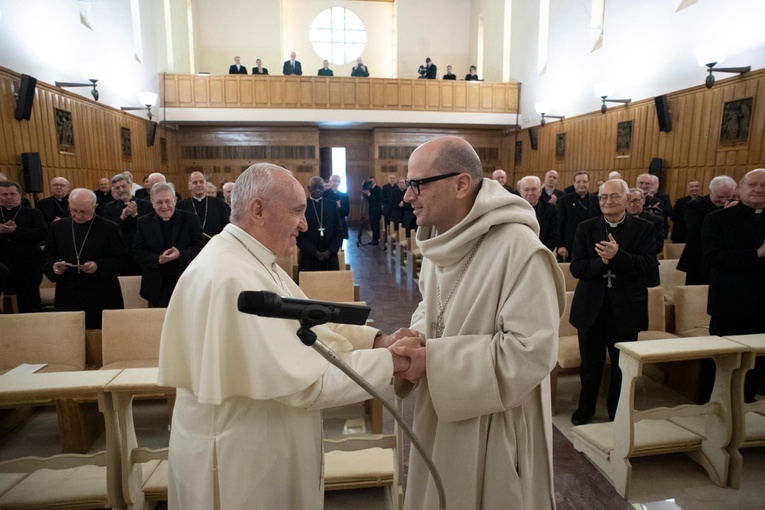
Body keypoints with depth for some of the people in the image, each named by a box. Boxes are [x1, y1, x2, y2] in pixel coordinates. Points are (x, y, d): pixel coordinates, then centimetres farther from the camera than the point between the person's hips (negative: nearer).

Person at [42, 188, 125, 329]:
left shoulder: (109, 228, -2)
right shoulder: (58, 227, 10)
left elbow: (120, 260, -4)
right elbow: (47, 256, 16)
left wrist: (99, 266, -20)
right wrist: (54, 266, -6)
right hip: (67, 297, 3)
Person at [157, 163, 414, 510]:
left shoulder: (252, 261, 4)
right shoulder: (233, 277, -29)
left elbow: (306, 328, 5)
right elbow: (304, 382, -29)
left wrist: (376, 339, -6)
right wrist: (388, 361, -22)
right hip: (237, 456, -9)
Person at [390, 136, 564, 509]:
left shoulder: (519, 248, -25)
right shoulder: (441, 238, 2)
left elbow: (532, 351, -26)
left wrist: (434, 360, -25)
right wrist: (415, 339, -8)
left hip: (495, 427, -7)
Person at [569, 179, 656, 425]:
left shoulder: (643, 229, -2)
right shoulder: (586, 228, 1)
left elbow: (647, 265, -15)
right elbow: (576, 267, -8)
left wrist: (617, 255, -29)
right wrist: (601, 262, -26)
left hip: (625, 310, 0)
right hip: (591, 309, 1)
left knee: (623, 367, 15)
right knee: (590, 366, 15)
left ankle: (617, 412, 37)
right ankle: (585, 408, 37)